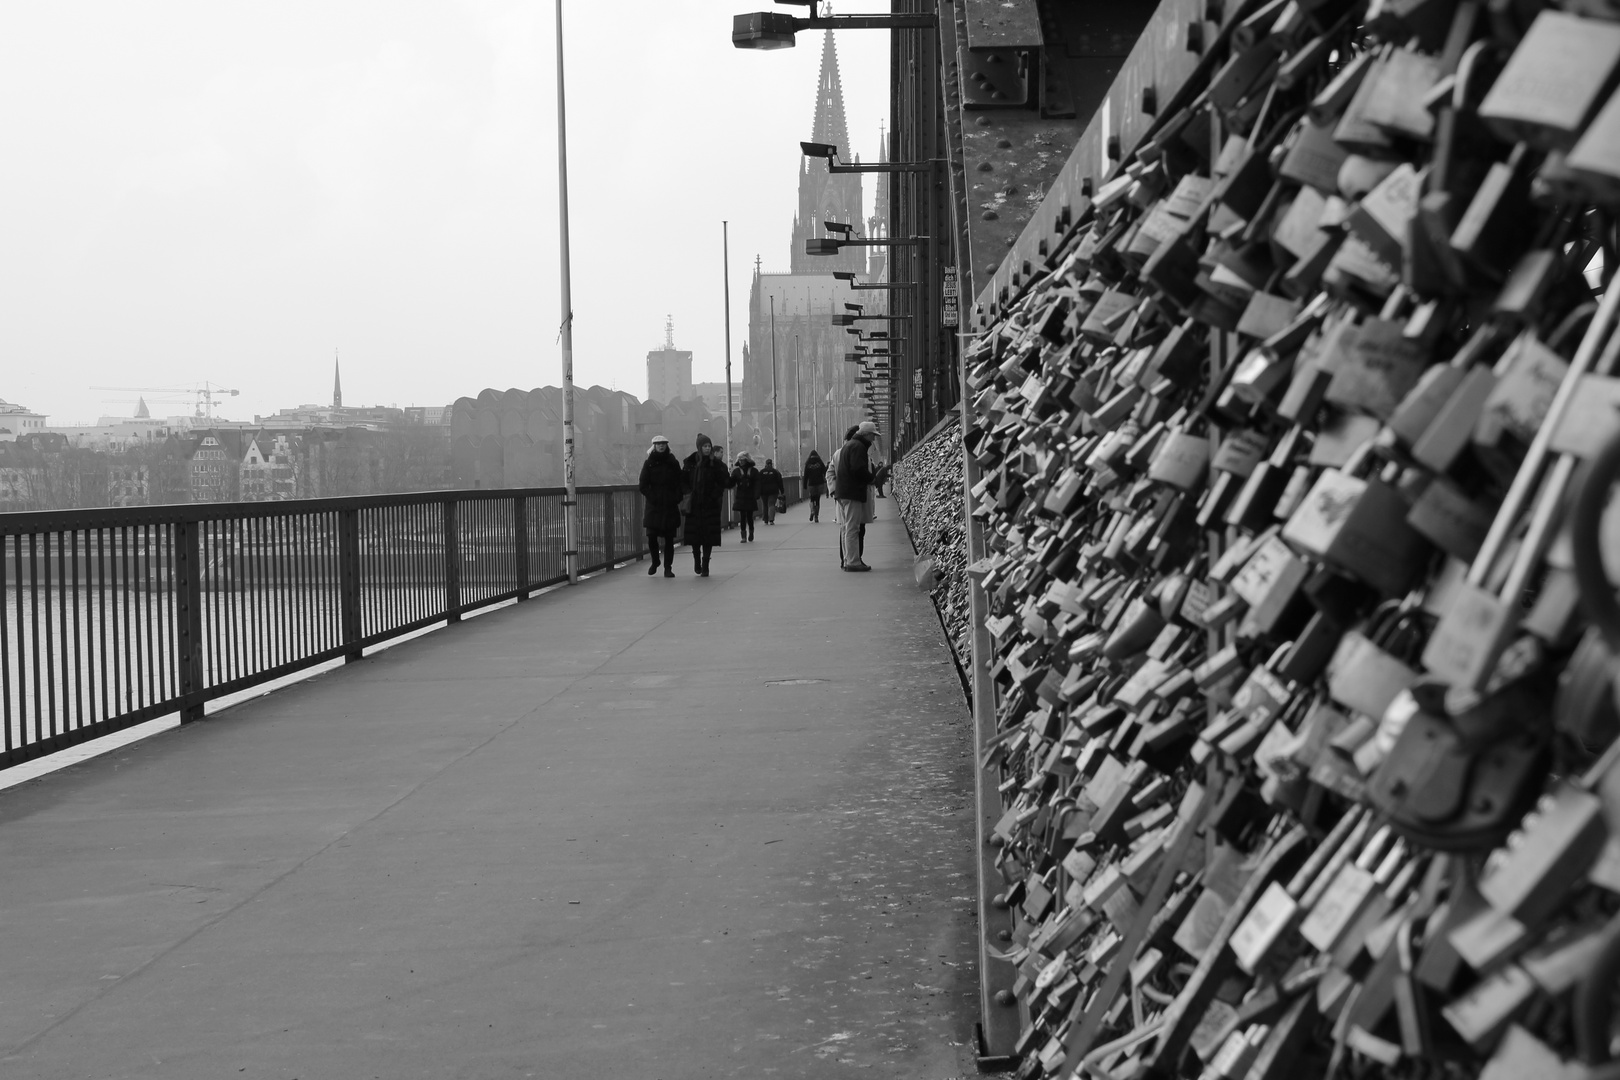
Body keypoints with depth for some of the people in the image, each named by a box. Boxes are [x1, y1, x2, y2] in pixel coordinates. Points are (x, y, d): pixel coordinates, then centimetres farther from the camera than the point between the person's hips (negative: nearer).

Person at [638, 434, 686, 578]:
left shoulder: (673, 463, 7)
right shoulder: (649, 463, 4)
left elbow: (680, 483, 8)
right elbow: (643, 485, 2)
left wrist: (677, 498, -6)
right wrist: (651, 497, -10)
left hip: (670, 507, 1)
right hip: (654, 506, -1)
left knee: (669, 538, -1)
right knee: (651, 536, -7)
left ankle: (668, 568, 5)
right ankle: (655, 561, 19)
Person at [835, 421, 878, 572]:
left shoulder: (847, 446, 21)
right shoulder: (858, 447, -13)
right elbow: (859, 470, -22)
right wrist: (874, 479, -10)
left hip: (842, 492, 10)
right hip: (852, 493, -10)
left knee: (848, 527, 14)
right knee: (853, 528, -8)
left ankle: (849, 560, 18)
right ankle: (853, 562, -8)